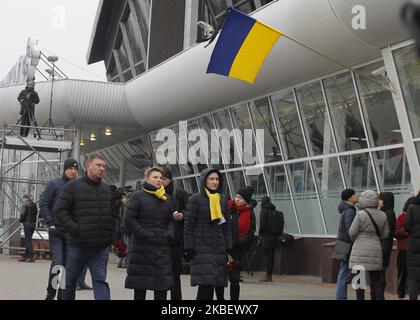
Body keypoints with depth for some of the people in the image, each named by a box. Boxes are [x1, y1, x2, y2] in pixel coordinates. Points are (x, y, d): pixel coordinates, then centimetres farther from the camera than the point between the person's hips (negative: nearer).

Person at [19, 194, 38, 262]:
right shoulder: (34, 205, 11)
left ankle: (31, 256, -11)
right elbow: (36, 214, 13)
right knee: (27, 239, 13)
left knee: (28, 239, -5)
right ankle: (26, 256, 16)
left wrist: (21, 220, 3)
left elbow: (23, 214, -13)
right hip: (33, 223, 7)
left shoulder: (26, 205, -10)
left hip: (27, 223, -7)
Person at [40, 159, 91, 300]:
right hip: (57, 230, -3)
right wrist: (50, 224, -8)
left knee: (67, 264, 6)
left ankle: (62, 295, 15)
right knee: (57, 262, -11)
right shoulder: (54, 184, 1)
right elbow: (43, 204, -2)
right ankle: (50, 294, 1)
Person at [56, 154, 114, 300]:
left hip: (101, 247, 3)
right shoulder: (72, 186, -3)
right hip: (77, 244, -3)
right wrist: (74, 229, -16)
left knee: (100, 281, -2)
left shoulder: (107, 189, 11)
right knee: (70, 280, 12)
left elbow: (113, 214, 19)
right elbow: (61, 210, -8)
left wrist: (111, 235, 8)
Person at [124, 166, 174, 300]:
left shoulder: (167, 199, 15)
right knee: (140, 288, 2)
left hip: (162, 248, 4)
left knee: (162, 284, 0)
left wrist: (169, 234, -2)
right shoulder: (138, 197, 0)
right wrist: (144, 235, -13)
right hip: (142, 247, -4)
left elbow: (171, 221, 17)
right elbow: (129, 220, -6)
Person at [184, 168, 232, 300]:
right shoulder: (195, 199, -1)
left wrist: (228, 248, 9)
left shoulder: (223, 200, 13)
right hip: (202, 247, -5)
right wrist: (189, 248, -10)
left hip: (219, 248, 5)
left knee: (219, 286, 0)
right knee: (206, 284, -13)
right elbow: (188, 225, -4)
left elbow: (227, 226, 15)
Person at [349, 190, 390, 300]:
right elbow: (385, 234, 7)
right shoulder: (383, 215, 3)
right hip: (376, 250, 5)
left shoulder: (360, 214, -12)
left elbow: (352, 233, -7)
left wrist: (354, 240, 14)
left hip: (360, 251, -4)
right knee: (376, 279, 10)